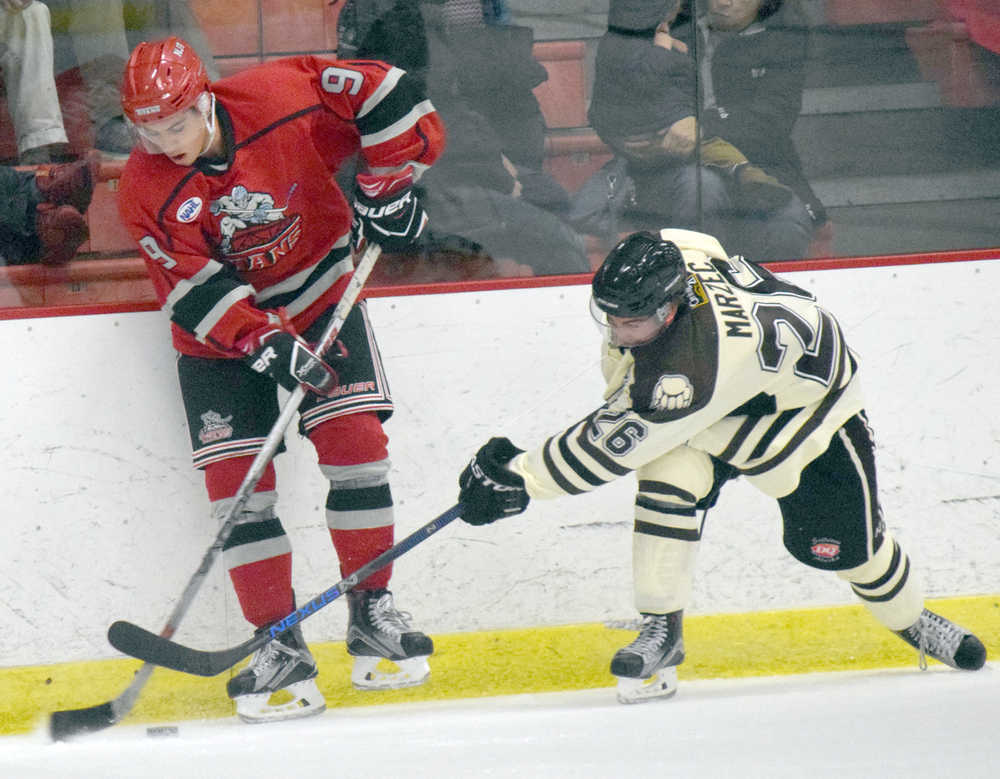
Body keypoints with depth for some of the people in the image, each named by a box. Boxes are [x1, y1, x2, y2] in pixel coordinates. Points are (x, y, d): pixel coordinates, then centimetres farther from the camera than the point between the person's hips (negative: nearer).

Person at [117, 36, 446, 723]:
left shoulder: (281, 99, -22)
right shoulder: (148, 192, -18)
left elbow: (387, 96, -17)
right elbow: (198, 292, -22)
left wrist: (387, 189, -20)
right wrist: (266, 345, -34)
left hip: (318, 293, 0)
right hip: (222, 333, 0)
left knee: (354, 438, -12)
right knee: (236, 478, -9)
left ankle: (373, 614, 3)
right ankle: (282, 649, -4)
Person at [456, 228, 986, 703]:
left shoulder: (699, 367, -47)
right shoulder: (660, 258, -28)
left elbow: (614, 444, -41)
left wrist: (520, 479, -38)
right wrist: (622, 361, 1)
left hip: (811, 402, -6)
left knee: (841, 546, 3)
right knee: (668, 481, -20)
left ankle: (911, 620, 34)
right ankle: (661, 628, -10)